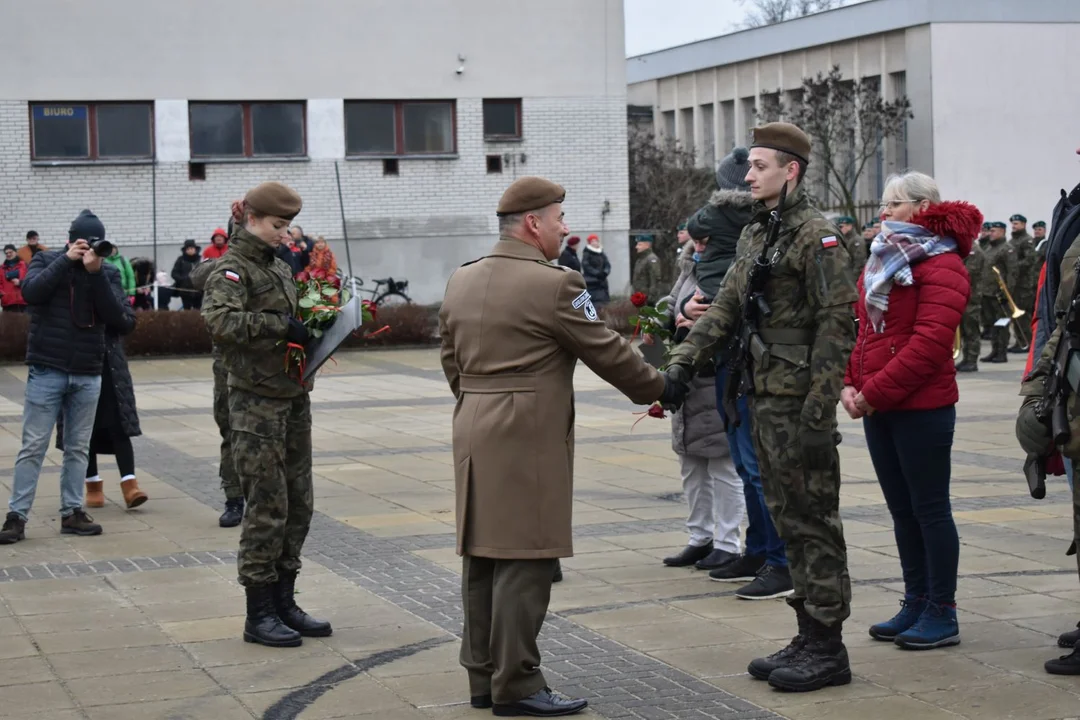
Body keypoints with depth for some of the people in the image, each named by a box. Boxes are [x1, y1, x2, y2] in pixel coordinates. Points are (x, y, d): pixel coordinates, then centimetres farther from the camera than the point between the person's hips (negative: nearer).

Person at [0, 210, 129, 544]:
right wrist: (66, 259, -19)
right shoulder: (46, 260, 1)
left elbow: (115, 316, -9)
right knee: (33, 447, -2)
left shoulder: (107, 272, 4)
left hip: (88, 375, 3)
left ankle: (72, 512, 17)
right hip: (47, 371, -2)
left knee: (78, 447, 9)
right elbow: (31, 291, -18)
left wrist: (96, 272, -19)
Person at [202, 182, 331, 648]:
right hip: (256, 403, -8)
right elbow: (220, 320, -27)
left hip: (294, 398, 8)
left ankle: (284, 603, 21)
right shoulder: (232, 268, -10)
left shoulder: (279, 266, 15)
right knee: (267, 507, -5)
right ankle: (259, 614, 4)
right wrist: (279, 325, -28)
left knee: (299, 504, 11)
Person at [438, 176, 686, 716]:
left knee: (482, 558, 12)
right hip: (529, 440, -8)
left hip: (473, 434, 8)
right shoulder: (553, 285, -12)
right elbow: (607, 352, -6)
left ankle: (482, 675, 19)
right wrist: (660, 389, 8)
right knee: (524, 560, -4)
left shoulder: (461, 281, 11)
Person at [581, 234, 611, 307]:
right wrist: (597, 273, -18)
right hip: (591, 282, -6)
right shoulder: (587, 254, -5)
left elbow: (607, 265, 10)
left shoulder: (602, 254, 13)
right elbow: (586, 266, -13)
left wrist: (605, 272, -11)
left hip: (602, 281, 6)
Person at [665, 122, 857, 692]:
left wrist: (818, 412, -21)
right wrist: (683, 362, 3)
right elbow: (726, 307, 16)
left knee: (813, 521, -3)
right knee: (788, 519, 13)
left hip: (800, 402, -9)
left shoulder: (816, 236, -13)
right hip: (765, 398, 9)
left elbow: (836, 325, -17)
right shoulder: (755, 235, 15)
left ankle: (827, 647, 4)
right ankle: (809, 637, 21)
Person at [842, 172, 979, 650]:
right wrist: (850, 384, 1)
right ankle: (916, 605, 22)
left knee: (930, 508, -2)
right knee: (902, 509, 13)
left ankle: (942, 615, 5)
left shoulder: (941, 266, -11)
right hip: (878, 409, 8)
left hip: (922, 408, -8)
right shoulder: (882, 261, 15)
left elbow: (930, 342, -20)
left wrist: (875, 392, -19)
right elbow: (865, 332, 17)